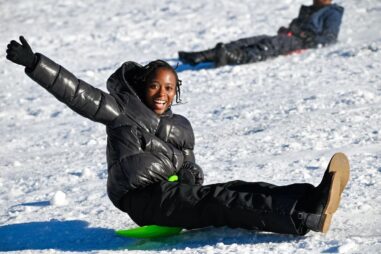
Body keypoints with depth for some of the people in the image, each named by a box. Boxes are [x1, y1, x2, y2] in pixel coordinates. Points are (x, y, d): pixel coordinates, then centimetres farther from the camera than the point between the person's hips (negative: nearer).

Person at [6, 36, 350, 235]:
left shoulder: (181, 127, 23)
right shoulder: (121, 110, 7)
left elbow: (190, 166, 26)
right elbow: (77, 92, 0)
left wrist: (190, 178, -1)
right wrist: (34, 63, -8)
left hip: (173, 192, 7)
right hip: (142, 198, -6)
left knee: (237, 191, -19)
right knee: (216, 200, -27)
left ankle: (312, 200, -38)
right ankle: (307, 216, -46)